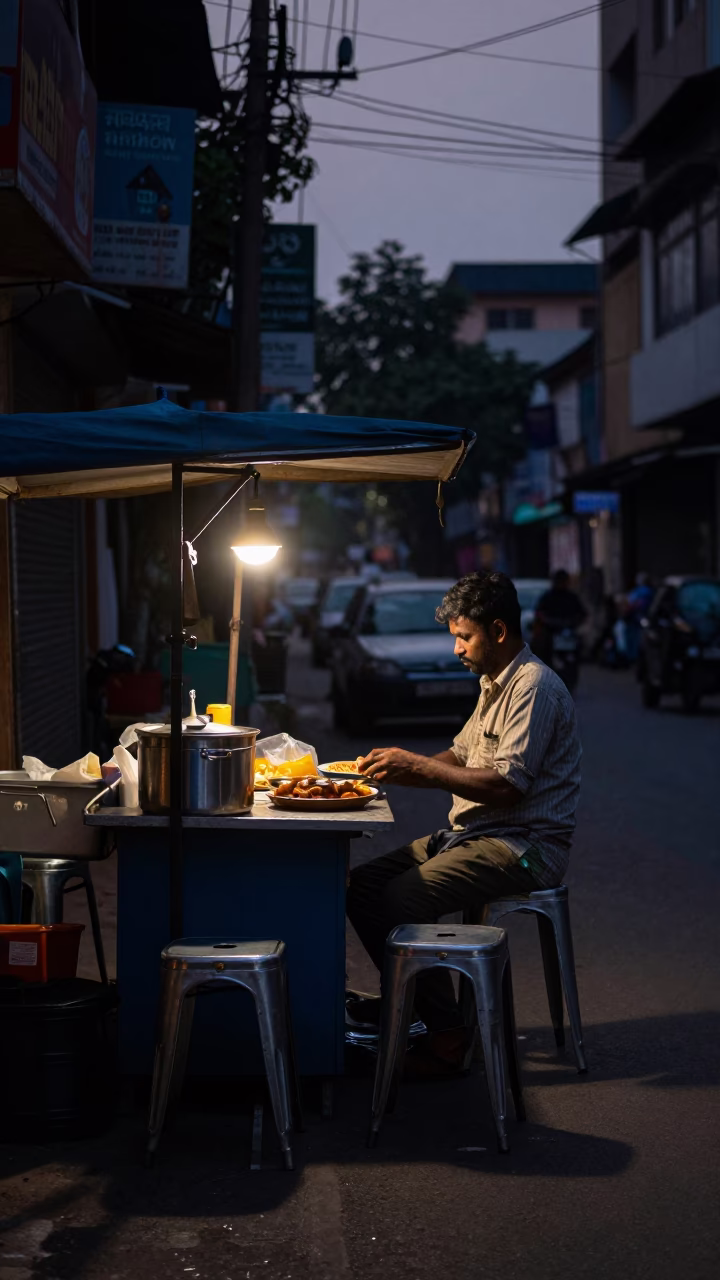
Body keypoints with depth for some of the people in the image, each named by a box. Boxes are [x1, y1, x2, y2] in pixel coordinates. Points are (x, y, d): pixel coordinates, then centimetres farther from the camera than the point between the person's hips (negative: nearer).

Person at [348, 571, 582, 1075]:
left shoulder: (534, 686, -16)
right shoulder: (495, 683, 18)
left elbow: (508, 784, -24)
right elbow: (460, 758, 22)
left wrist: (418, 767, -21)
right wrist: (400, 766, 4)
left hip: (524, 845, -10)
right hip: (475, 834, 10)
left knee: (402, 899, -25)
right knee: (362, 884, 1)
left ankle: (446, 1032, -12)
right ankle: (409, 998, 15)